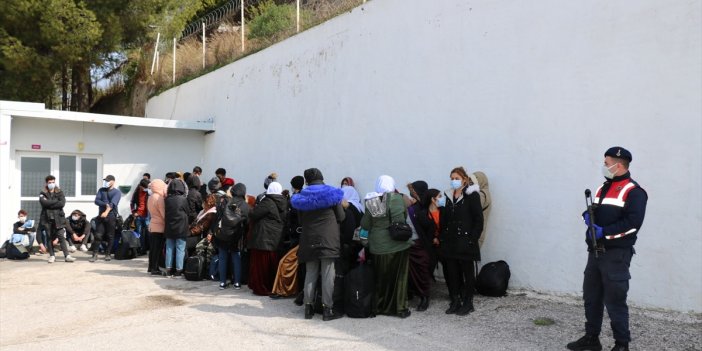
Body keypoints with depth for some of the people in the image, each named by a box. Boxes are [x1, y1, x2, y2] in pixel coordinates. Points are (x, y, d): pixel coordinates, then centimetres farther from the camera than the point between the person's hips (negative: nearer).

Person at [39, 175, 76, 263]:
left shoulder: (60, 192, 10)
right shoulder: (43, 193, 9)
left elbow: (62, 203, -7)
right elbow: (44, 202, -12)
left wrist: (50, 204, -9)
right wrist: (56, 201, -9)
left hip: (58, 218, -1)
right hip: (47, 218, 1)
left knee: (62, 237, -6)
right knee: (49, 238, 5)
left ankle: (67, 256, -9)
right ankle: (52, 256, 14)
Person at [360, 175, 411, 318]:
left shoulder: (370, 202, -1)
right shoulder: (396, 198, -9)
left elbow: (365, 225, 1)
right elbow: (400, 220, -13)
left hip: (377, 246, 3)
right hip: (396, 245, -3)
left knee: (381, 277, 16)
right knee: (399, 277, 9)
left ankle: (380, 306, 25)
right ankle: (400, 308, 13)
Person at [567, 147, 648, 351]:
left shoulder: (633, 192, -9)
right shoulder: (603, 188, 17)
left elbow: (632, 223, -19)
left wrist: (604, 232, -20)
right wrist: (589, 216, 3)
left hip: (616, 254, -8)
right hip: (595, 252, 8)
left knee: (615, 301, -3)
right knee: (591, 297, 13)